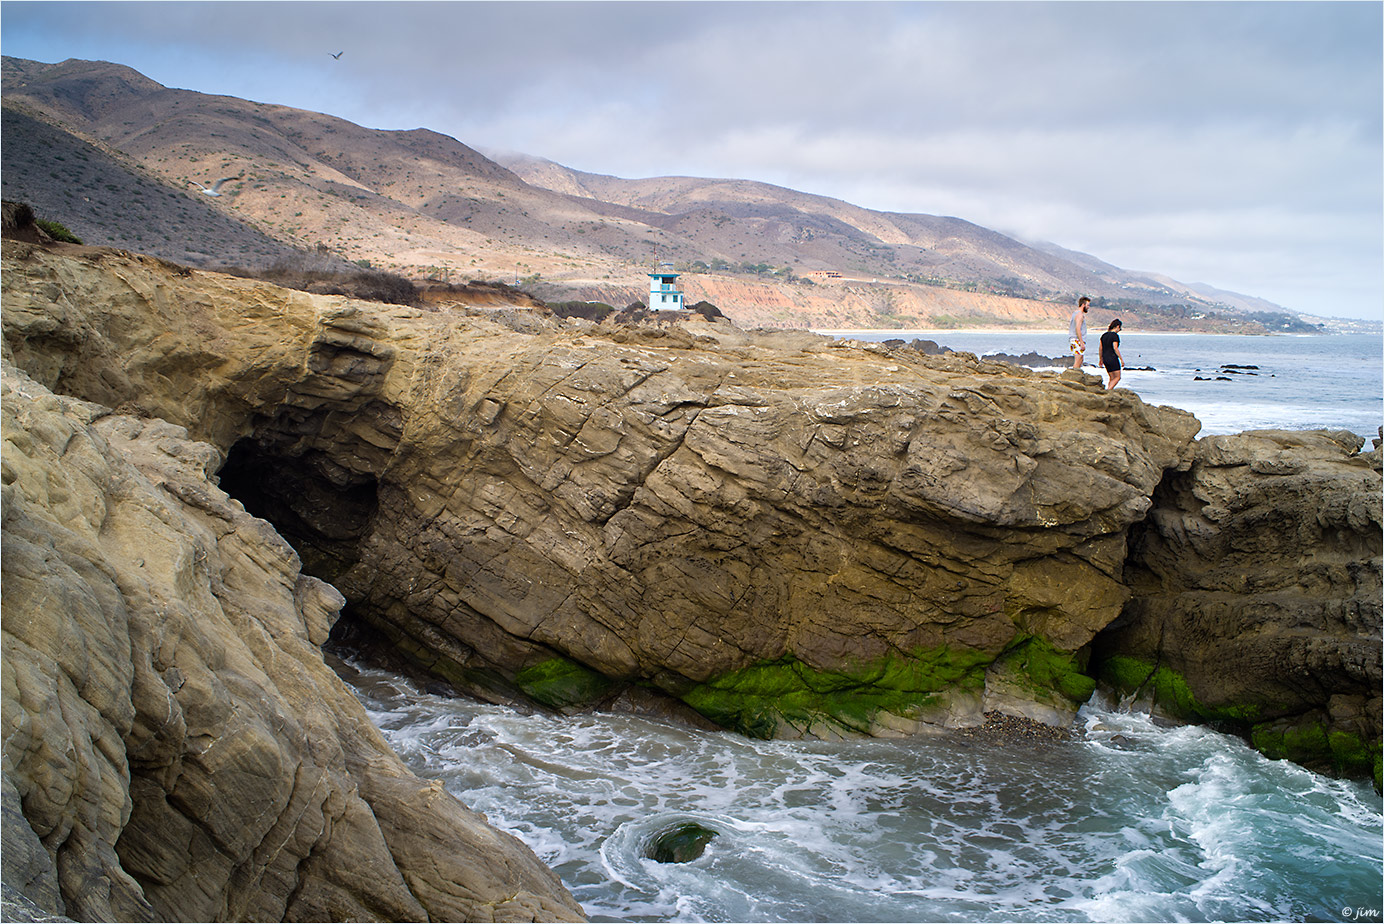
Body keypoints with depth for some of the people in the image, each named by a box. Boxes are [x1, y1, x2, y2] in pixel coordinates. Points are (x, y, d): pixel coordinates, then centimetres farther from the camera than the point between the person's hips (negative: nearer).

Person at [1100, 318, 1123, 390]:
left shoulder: (1104, 335, 11)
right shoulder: (1115, 335, -11)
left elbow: (1100, 348, 13)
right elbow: (1115, 348, -18)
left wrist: (1101, 359, 21)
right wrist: (1121, 359, -14)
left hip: (1105, 358, 8)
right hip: (1113, 358, -8)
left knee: (1112, 378, 14)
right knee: (1117, 377, -1)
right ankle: (1108, 390, -16)